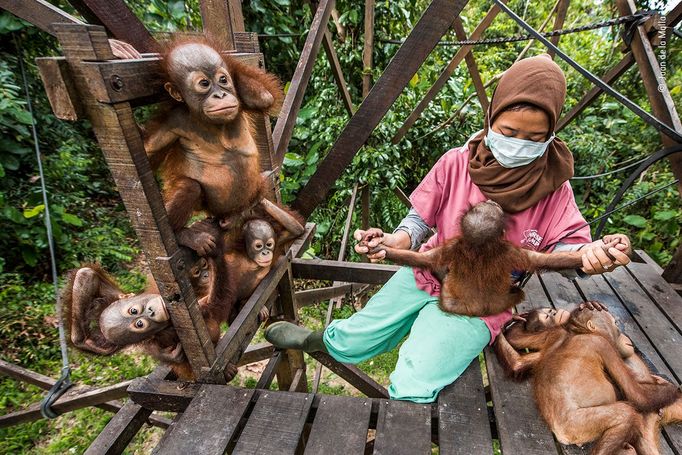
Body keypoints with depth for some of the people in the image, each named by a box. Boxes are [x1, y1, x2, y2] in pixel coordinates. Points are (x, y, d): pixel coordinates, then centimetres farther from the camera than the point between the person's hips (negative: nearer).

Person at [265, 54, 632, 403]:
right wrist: (396, 241, -26)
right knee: (348, 346, 7)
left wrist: (591, 254, -35)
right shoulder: (457, 164, -11)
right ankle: (319, 338, 44)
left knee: (411, 390, -21)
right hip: (427, 274, 2)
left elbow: (567, 242, -10)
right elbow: (420, 219, -5)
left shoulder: (552, 185, -10)